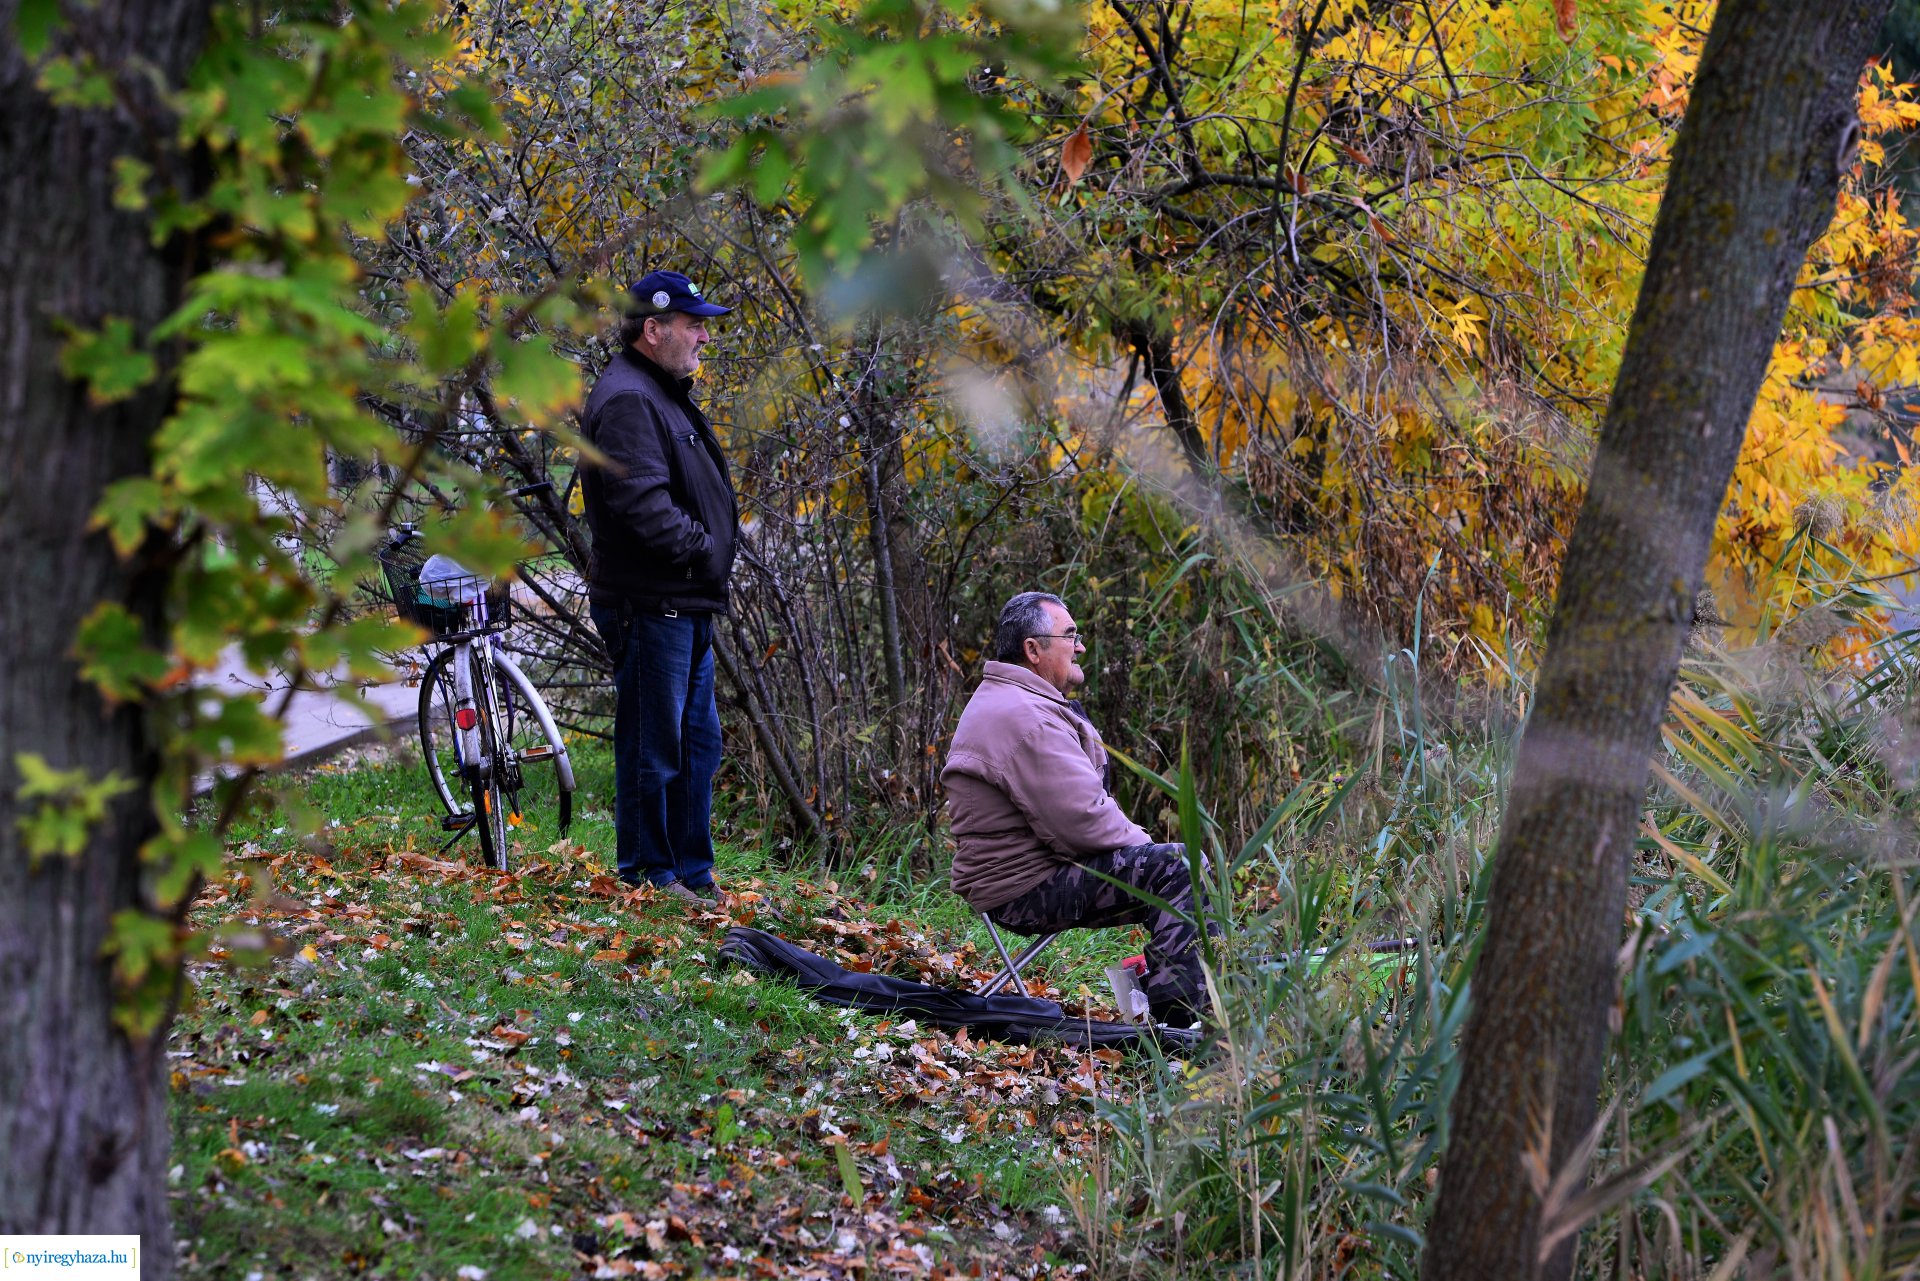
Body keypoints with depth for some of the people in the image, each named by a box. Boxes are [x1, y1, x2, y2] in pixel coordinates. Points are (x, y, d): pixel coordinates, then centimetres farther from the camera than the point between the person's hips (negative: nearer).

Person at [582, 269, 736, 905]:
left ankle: (694, 872, 24)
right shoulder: (627, 400, -16)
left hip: (684, 607, 11)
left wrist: (715, 543, 13)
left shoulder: (662, 396, 20)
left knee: (698, 740, 16)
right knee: (653, 745, -4)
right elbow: (641, 502, -27)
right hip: (649, 606, -11)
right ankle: (649, 875, 4)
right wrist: (703, 550, -17)